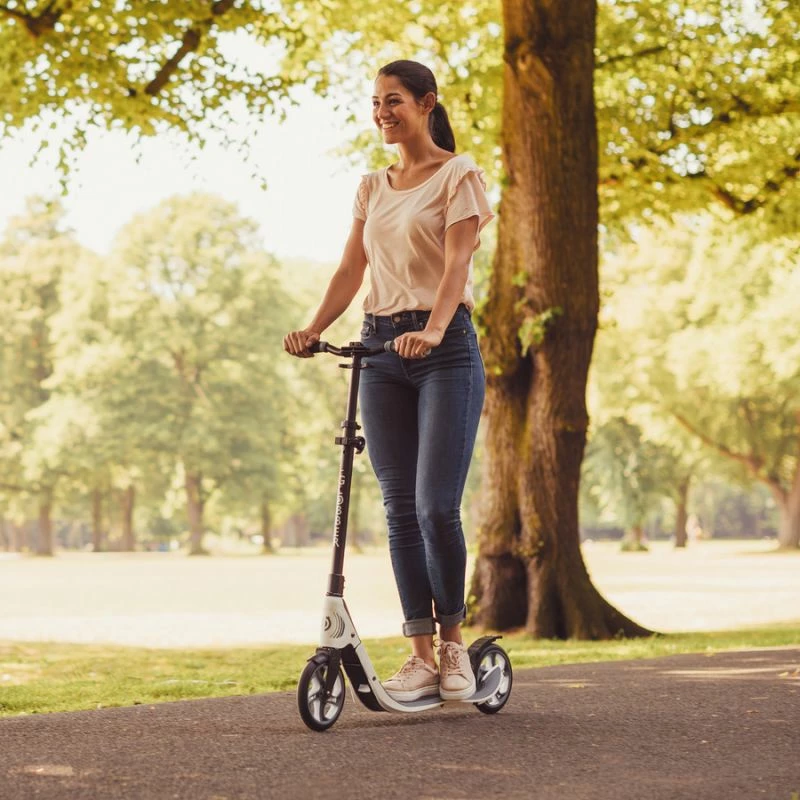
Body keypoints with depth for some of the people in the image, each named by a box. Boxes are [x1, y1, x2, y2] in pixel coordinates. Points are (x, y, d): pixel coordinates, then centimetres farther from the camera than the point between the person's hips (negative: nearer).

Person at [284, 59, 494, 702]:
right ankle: (422, 656, 5)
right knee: (401, 509, 2)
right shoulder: (373, 187, 16)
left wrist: (433, 330, -31)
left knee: (436, 506, -12)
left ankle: (453, 642, 8)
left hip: (445, 348, -5)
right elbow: (351, 270, 9)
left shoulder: (458, 175, -1)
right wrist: (314, 329, -8)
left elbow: (457, 264, -14)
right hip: (380, 348, 5)